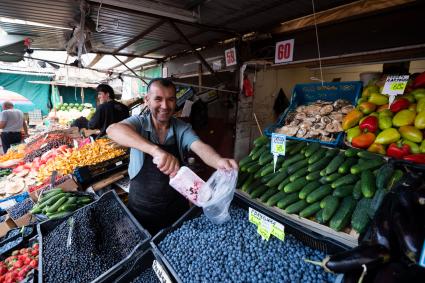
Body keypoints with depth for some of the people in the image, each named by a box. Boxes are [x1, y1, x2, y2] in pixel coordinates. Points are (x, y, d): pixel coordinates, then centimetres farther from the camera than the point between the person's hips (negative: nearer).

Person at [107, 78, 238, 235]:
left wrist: (219, 162, -49)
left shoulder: (182, 128, -8)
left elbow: (200, 147, -25)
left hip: (177, 207, 2)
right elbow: (113, 130, -34)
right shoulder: (139, 123, -13)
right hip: (142, 209, -1)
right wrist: (155, 150, -52)